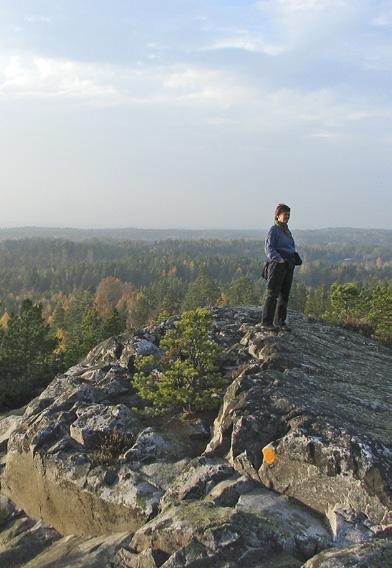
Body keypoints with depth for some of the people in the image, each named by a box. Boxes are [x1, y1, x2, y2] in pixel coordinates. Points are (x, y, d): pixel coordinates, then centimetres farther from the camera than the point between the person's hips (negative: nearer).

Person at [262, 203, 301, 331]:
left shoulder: (287, 231, 18)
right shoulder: (273, 230, -5)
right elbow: (269, 249, -13)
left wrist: (295, 258, 7)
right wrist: (280, 260, -23)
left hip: (288, 266, 8)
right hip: (277, 265, -8)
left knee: (284, 294, 9)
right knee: (273, 294, -7)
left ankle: (281, 320, 17)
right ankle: (267, 322, -2)